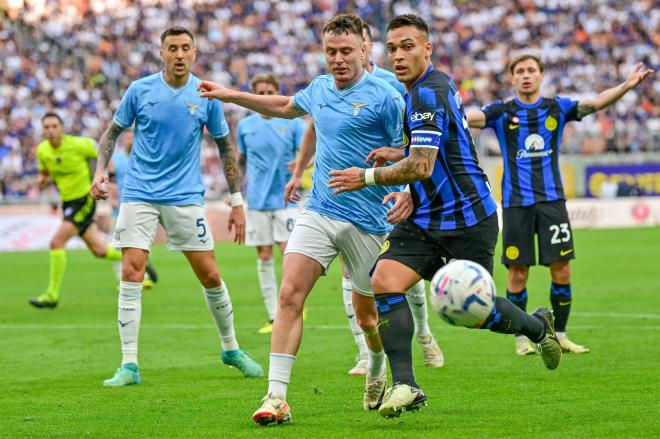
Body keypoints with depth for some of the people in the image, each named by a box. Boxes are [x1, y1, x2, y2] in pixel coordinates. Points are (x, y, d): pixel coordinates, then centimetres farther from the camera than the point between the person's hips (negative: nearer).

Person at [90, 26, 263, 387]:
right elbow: (113, 131, 10)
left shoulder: (206, 95, -1)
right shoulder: (140, 90, -2)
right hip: (139, 194, 0)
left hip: (185, 197, 0)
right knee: (131, 274, -10)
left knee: (210, 276, 2)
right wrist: (100, 171, -6)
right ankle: (129, 366, -5)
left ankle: (231, 349, 24)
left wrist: (237, 201, 7)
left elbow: (225, 146, 8)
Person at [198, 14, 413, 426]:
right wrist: (230, 95, 31)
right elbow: (287, 106, 31)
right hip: (318, 212, 4)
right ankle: (276, 397, -17)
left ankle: (378, 375, 42)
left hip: (366, 221, -4)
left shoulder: (384, 97, -11)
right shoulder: (320, 88, 8)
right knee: (290, 294, -14)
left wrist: (408, 192, -30)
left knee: (368, 315, 9)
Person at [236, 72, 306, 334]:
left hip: (285, 198, -2)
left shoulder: (292, 123, 1)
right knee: (264, 257, 2)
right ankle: (273, 317, 6)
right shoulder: (245, 126, 7)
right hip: (257, 201, 2)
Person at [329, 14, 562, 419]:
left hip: (468, 220, -9)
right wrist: (395, 154, 11)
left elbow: (421, 167, -27)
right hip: (425, 220, 9)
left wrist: (367, 177, -17)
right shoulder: (437, 84, 11)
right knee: (384, 282, -13)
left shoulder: (428, 93, -20)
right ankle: (405, 386, -14)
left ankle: (538, 326, 35)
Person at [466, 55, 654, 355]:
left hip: (552, 200, 1)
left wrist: (626, 86, -22)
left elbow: (596, 103, -5)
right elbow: (471, 118, -14)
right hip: (516, 203, -1)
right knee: (518, 274, -1)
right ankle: (521, 339, 13)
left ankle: (560, 335, 13)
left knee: (562, 271, -1)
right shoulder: (502, 111, 2)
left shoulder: (558, 108, 6)